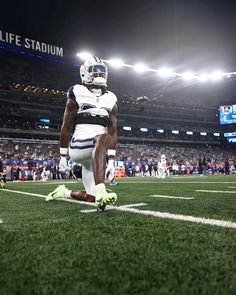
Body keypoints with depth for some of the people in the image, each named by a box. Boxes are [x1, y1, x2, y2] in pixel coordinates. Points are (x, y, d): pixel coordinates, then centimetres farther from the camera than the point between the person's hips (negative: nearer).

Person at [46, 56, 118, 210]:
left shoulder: (111, 101, 12)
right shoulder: (77, 95, 0)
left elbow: (113, 131, 7)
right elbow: (66, 128, 1)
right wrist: (63, 157, 2)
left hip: (96, 153, 5)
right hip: (78, 146, -5)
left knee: (90, 197, 4)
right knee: (102, 139, -38)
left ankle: (64, 192, 33)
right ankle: (101, 193, -48)